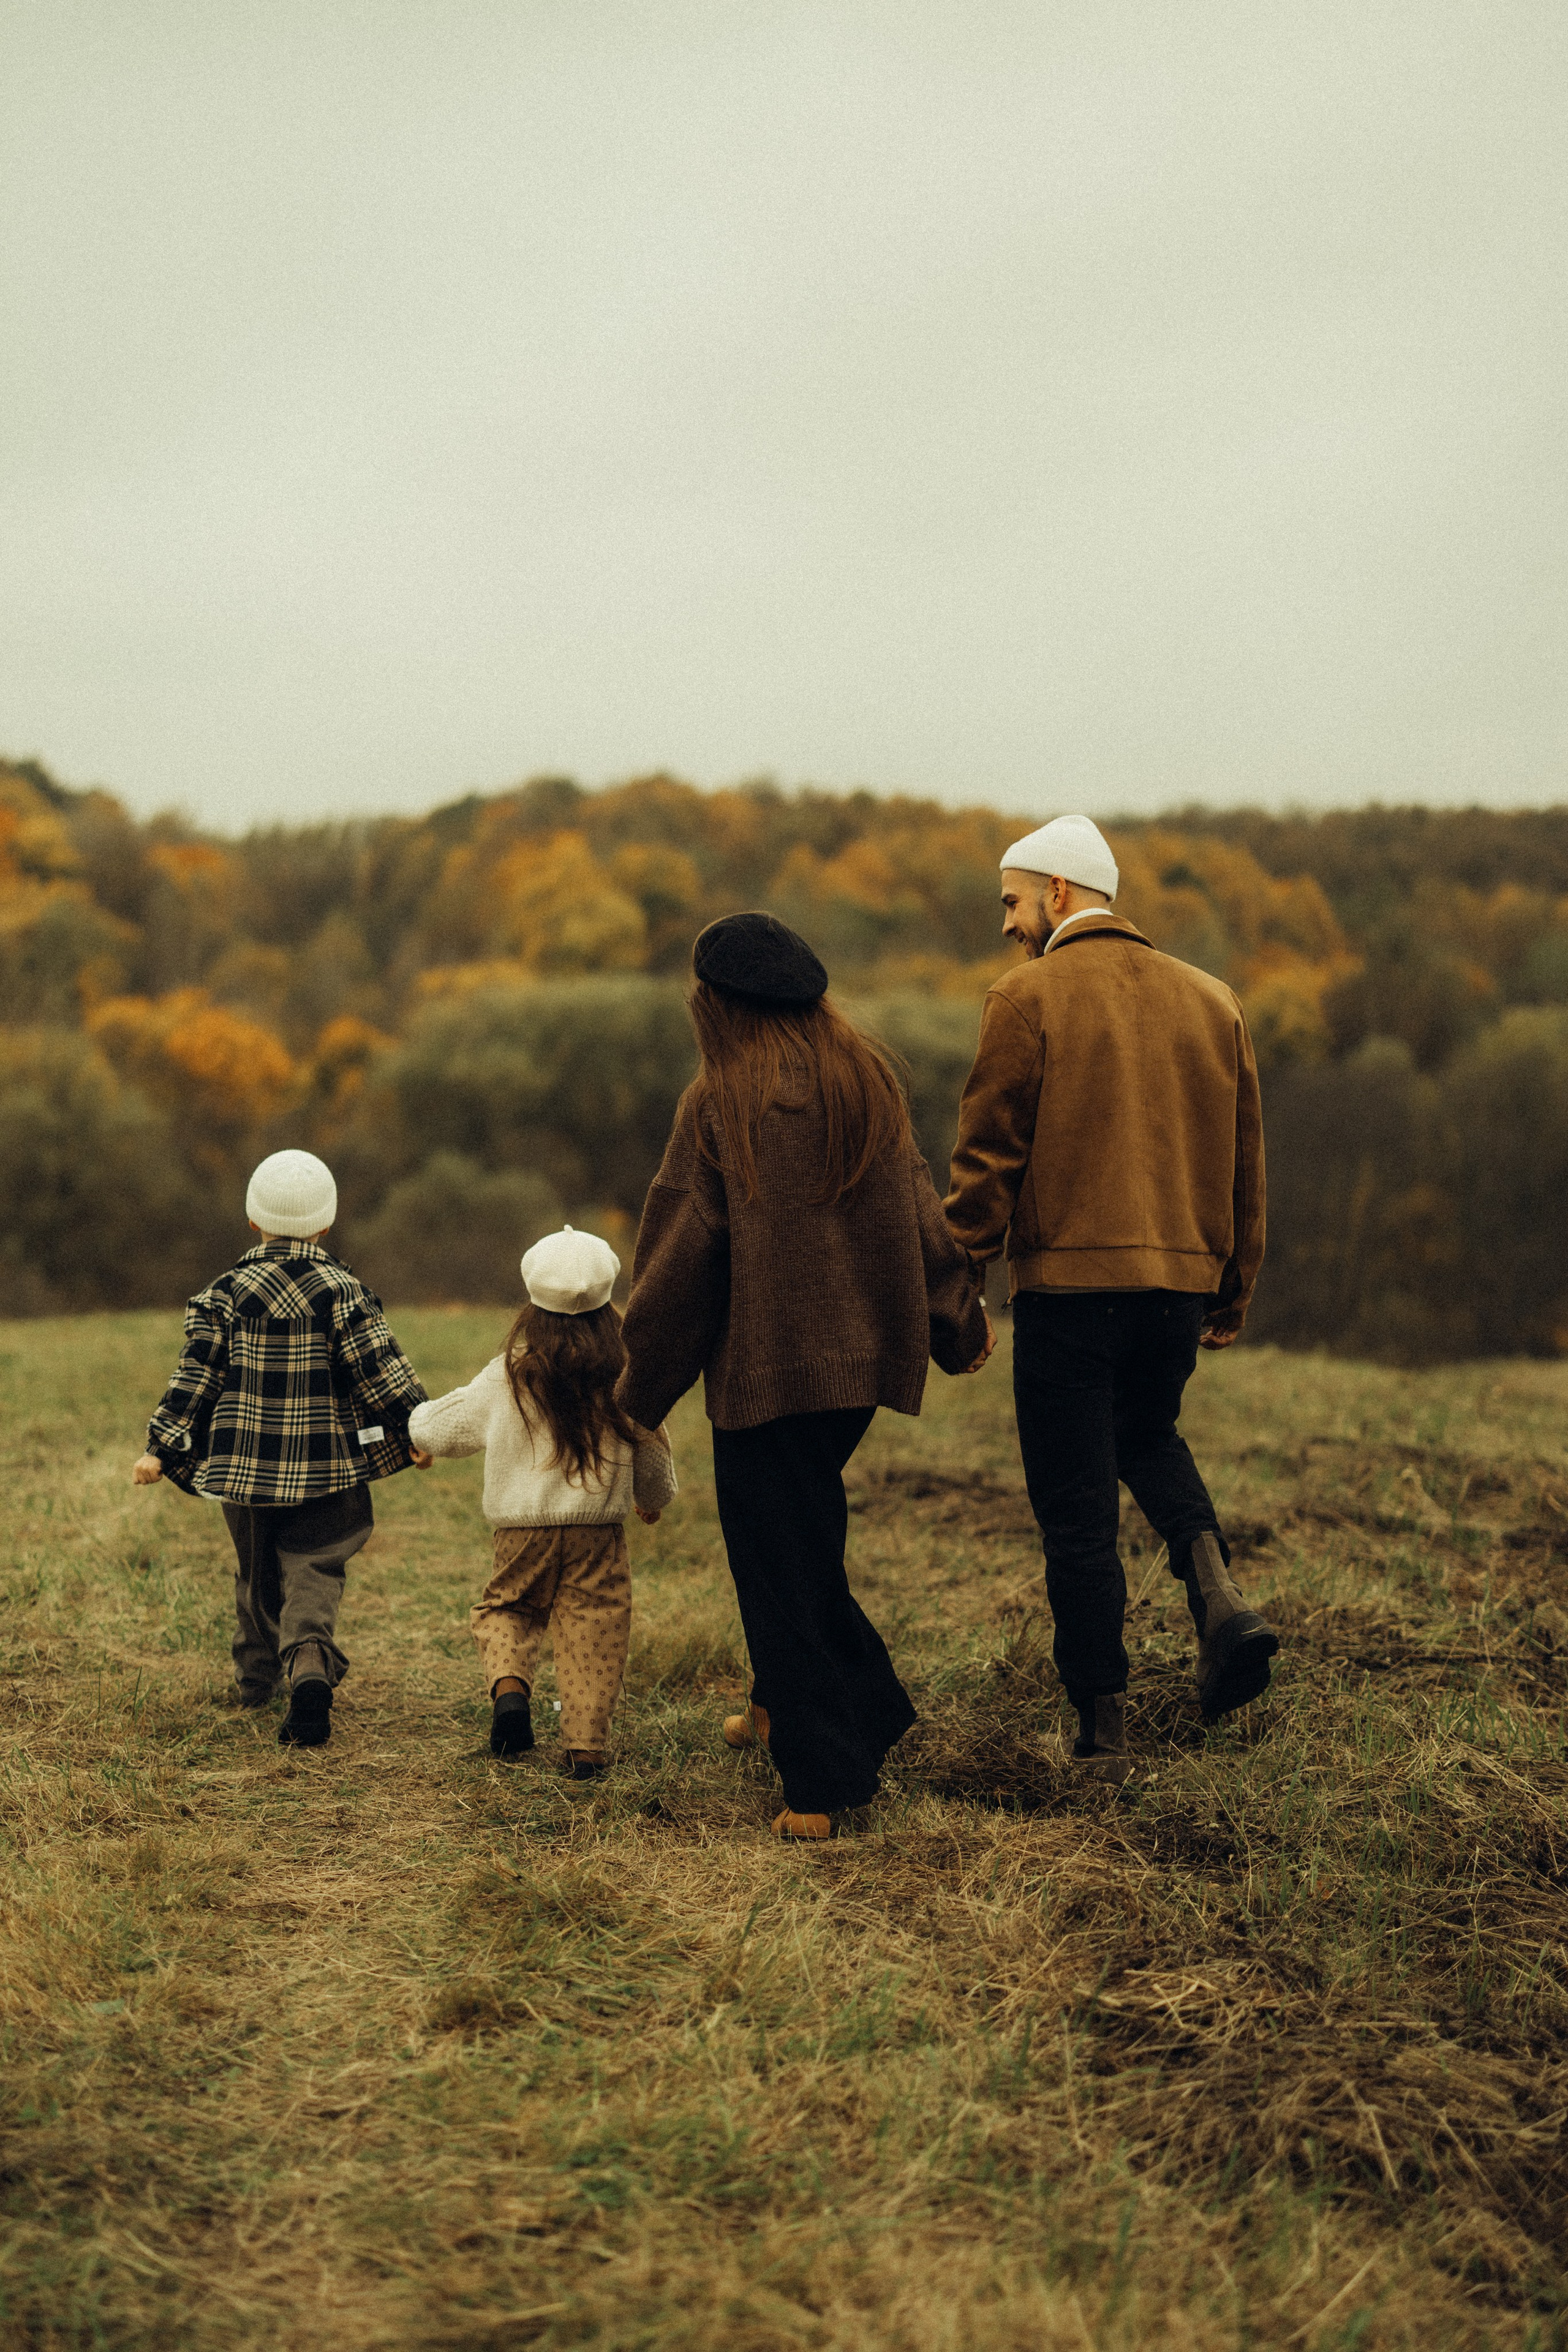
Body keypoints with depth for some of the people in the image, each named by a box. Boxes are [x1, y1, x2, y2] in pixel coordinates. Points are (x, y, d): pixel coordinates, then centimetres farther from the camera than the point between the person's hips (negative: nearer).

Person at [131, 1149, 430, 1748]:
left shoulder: (225, 1293, -2)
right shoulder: (343, 1291, -8)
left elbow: (195, 1377, -4)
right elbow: (382, 1371, -8)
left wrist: (161, 1449, 0)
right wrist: (417, 1433, 3)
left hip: (246, 1466, 3)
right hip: (326, 1467, -3)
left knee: (257, 1573, 21)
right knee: (313, 1573, -2)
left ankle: (256, 1677, 36)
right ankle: (310, 1668, -27)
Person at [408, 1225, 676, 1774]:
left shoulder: (507, 1377, -2)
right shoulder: (625, 1378, -4)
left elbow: (439, 1430, 9)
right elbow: (652, 1451, 9)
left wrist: (418, 1420, 34)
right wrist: (654, 1499, 30)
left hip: (522, 1529, 1)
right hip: (597, 1530, -1)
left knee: (505, 1608, 20)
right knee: (592, 1635, 6)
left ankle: (509, 1684, -7)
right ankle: (585, 1745, 3)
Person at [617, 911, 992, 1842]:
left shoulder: (720, 1103, -10)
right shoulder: (870, 1077, 5)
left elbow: (680, 1254, -8)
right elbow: (919, 1210, 10)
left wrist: (641, 1392, 1)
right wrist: (961, 1323, 23)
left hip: (766, 1370, -6)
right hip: (862, 1356, 6)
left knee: (781, 1564, 3)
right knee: (805, 1538, 22)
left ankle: (824, 1782, 5)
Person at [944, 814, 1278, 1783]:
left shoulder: (1028, 997, -5)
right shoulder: (1212, 1001, 10)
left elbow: (987, 1157, -7)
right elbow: (1246, 1165, 13)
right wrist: (1233, 1295, 19)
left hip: (1069, 1281, -5)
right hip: (1180, 1281, 5)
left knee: (1078, 1512, 5)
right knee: (1149, 1435, 30)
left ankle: (1103, 1733, 9)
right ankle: (1218, 1588, 4)